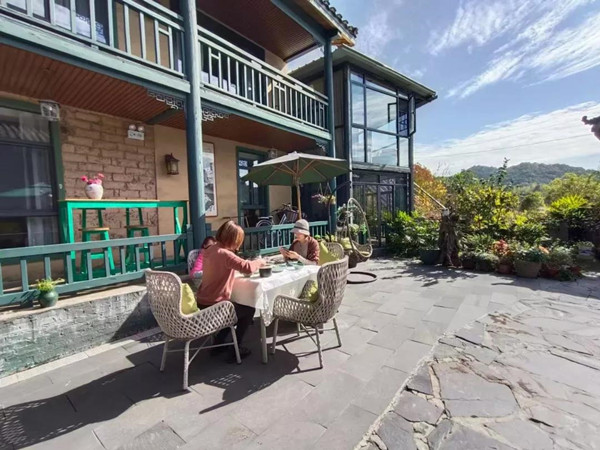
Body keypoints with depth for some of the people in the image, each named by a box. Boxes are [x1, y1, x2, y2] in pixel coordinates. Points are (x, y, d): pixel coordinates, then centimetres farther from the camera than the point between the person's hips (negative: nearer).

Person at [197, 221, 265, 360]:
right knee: (248, 310, 14)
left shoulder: (210, 250, 5)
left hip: (202, 304, 9)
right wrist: (260, 261, -10)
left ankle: (219, 343, 33)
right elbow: (247, 267, -33)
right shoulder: (225, 254, -23)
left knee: (237, 308, 31)